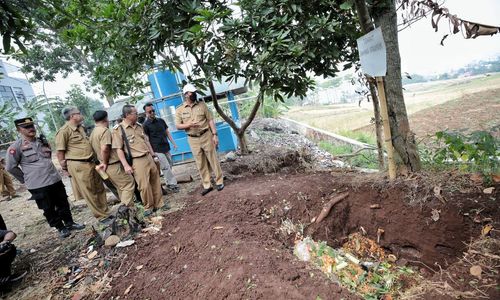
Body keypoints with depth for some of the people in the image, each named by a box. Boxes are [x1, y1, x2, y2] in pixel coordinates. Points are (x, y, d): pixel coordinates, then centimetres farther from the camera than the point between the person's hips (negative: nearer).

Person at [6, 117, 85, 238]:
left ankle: (69, 223, 29)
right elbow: (11, 167, -5)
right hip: (38, 185, -5)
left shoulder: (43, 141, 8)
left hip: (55, 179, 5)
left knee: (63, 203, 14)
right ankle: (61, 228, 22)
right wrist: (26, 179, 1)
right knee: (48, 209, 7)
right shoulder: (16, 147, -10)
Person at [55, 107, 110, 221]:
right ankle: (102, 216, 11)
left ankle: (106, 212, 26)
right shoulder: (64, 131, -12)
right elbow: (60, 152, -11)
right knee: (89, 193, 1)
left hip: (90, 163, 8)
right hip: (78, 165, -8)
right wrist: (65, 168, -7)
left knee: (100, 189, 14)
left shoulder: (81, 128, 14)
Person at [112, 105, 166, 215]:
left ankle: (159, 203, 25)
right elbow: (118, 149, -10)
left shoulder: (139, 126, 12)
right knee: (144, 186, -3)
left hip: (149, 158, 6)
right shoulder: (118, 129, -7)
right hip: (137, 161, -6)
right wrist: (125, 165, -15)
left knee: (156, 181, 11)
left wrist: (153, 154, 18)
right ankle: (148, 207, 17)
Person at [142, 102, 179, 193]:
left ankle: (169, 183, 23)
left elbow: (167, 132, 15)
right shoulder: (145, 125, -5)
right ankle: (172, 184, 4)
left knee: (170, 165, 9)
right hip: (157, 150, -5)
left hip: (166, 147, 6)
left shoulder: (161, 120, 9)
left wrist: (173, 143, 10)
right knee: (166, 167, -6)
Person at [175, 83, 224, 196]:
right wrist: (189, 125, -17)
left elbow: (210, 120, 0)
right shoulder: (180, 110, 1)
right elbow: (178, 126, 1)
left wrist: (214, 135, -7)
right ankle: (207, 185, 17)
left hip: (206, 136, -1)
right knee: (200, 164, 7)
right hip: (193, 139, 1)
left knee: (213, 160, 4)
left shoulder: (202, 105, 1)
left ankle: (219, 181, 17)